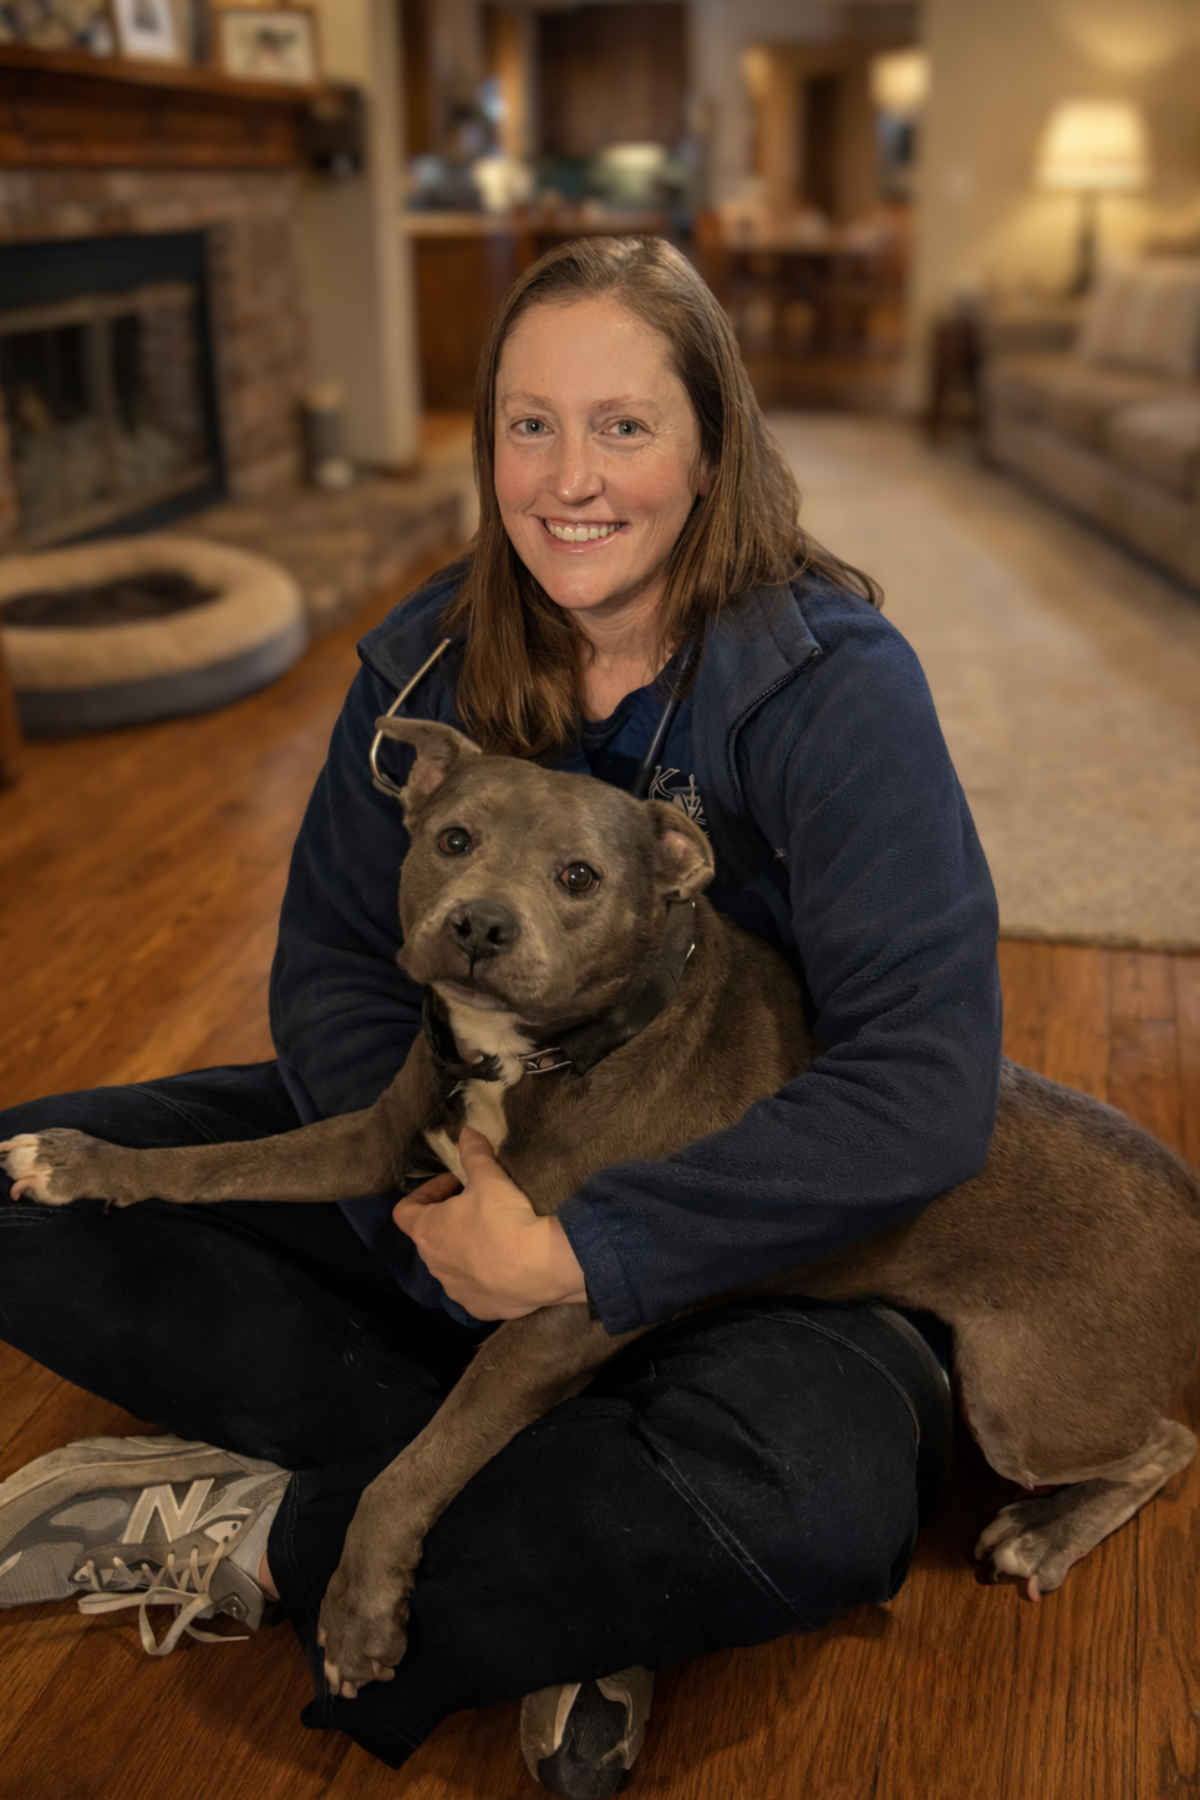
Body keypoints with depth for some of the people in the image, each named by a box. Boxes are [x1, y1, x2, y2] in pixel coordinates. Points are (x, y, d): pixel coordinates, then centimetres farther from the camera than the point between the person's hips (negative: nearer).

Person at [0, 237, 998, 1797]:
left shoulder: (834, 684, -17)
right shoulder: (434, 660, -3)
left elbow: (924, 1086, -24)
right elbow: (330, 963, -1)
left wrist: (581, 1253, -27)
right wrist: (428, 1185, -21)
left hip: (746, 1223, -4)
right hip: (484, 1146, 5)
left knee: (819, 1497, -37)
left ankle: (268, 1547, -14)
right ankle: (555, 1560, -17)